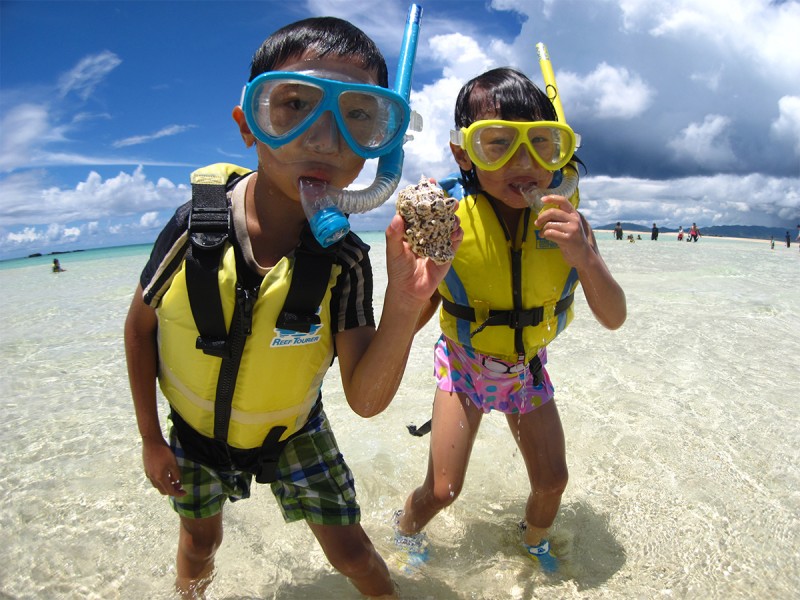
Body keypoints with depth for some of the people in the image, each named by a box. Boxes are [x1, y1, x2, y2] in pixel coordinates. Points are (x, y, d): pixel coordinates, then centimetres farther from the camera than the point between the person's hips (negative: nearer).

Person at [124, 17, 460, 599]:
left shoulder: (344, 263, -26)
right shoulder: (196, 225, -26)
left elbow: (366, 401, -27)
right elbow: (140, 327, -9)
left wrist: (404, 303, -43)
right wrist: (150, 437, -2)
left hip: (291, 435, -1)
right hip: (196, 432, 1)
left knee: (349, 549, 10)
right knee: (200, 541, 25)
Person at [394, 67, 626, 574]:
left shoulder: (566, 222, -18)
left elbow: (614, 318, -18)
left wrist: (585, 257, -36)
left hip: (528, 368, 3)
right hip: (464, 365, -2)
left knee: (552, 481, 10)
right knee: (442, 490, -2)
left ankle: (536, 540, 47)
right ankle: (406, 529, 36)